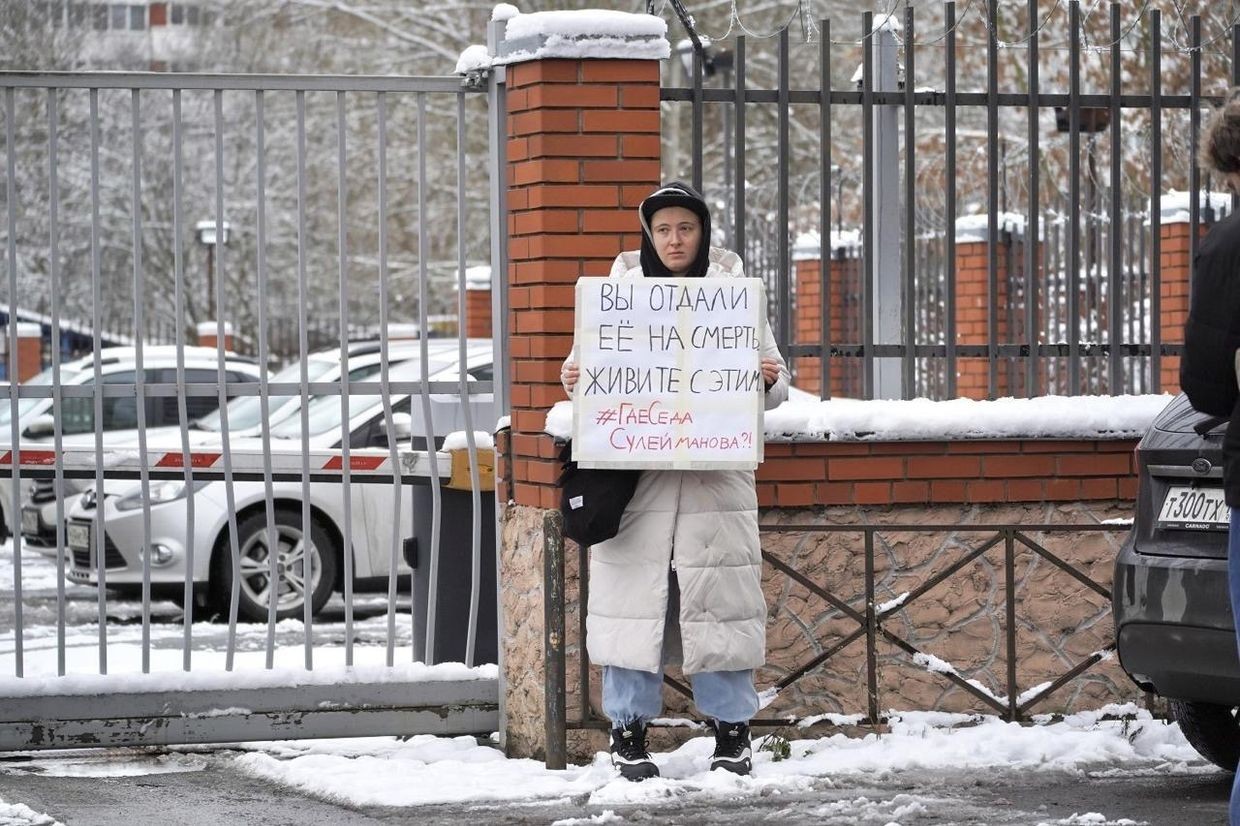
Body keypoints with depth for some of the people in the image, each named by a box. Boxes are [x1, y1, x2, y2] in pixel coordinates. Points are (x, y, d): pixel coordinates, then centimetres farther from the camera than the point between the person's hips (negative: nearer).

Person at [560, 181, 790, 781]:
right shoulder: (621, 289, 7)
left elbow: (774, 382, 9)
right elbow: (590, 364, 12)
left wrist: (770, 380, -13)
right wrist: (575, 377, -10)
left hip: (716, 468, 0)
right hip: (636, 467, 0)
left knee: (721, 594, 0)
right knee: (634, 592, -1)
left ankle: (730, 731, 10)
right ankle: (628, 729, 7)